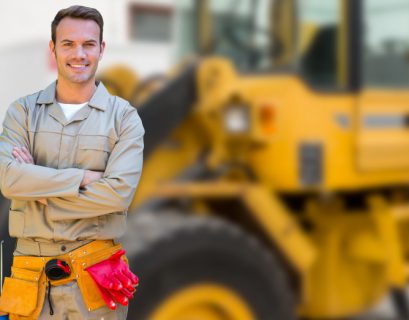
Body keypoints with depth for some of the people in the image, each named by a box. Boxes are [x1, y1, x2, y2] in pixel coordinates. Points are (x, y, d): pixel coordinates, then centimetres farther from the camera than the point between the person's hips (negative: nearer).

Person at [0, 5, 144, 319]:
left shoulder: (124, 116, -1)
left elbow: (119, 192, -13)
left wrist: (38, 187, -10)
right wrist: (84, 178, -15)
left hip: (95, 275, -1)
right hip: (31, 277, 1)